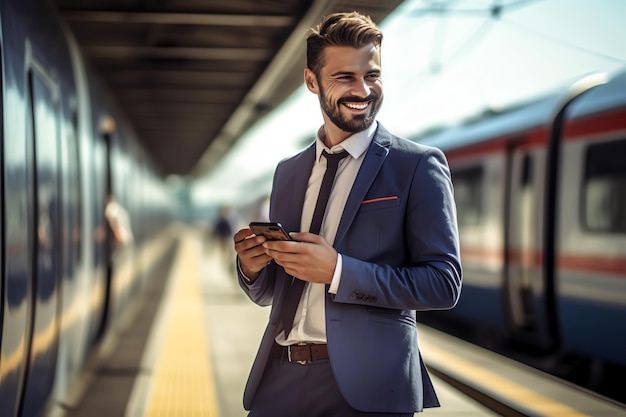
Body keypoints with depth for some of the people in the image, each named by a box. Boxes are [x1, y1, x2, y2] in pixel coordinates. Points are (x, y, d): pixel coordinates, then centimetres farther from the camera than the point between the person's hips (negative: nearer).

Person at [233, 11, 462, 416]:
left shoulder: (418, 165, -3)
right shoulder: (288, 172, 14)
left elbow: (444, 283, -10)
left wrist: (338, 271, -18)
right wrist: (252, 265, -4)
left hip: (364, 383, -4)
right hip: (280, 381, 5)